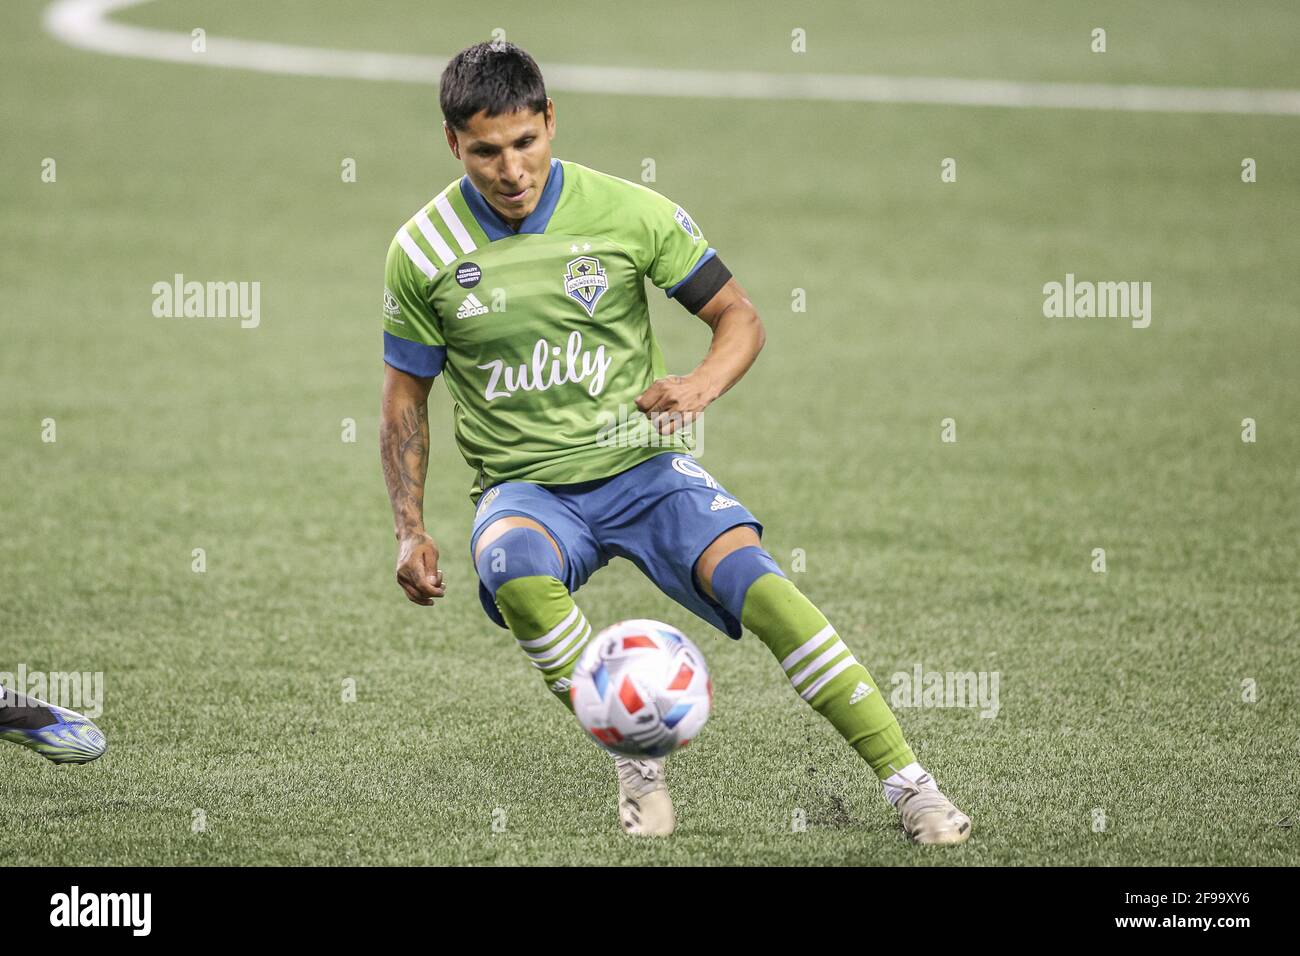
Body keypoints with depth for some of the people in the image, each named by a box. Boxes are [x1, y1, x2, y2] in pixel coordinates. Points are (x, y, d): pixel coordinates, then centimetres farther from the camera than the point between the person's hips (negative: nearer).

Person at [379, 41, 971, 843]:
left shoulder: (626, 212, -6)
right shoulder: (423, 251, -3)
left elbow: (740, 316, 3)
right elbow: (406, 398, 9)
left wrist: (701, 384, -18)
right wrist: (410, 530, -2)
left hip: (641, 466, 0)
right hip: (526, 486, 0)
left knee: (750, 576, -26)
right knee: (514, 570, -36)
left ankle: (907, 781, -23)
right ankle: (637, 767, -18)